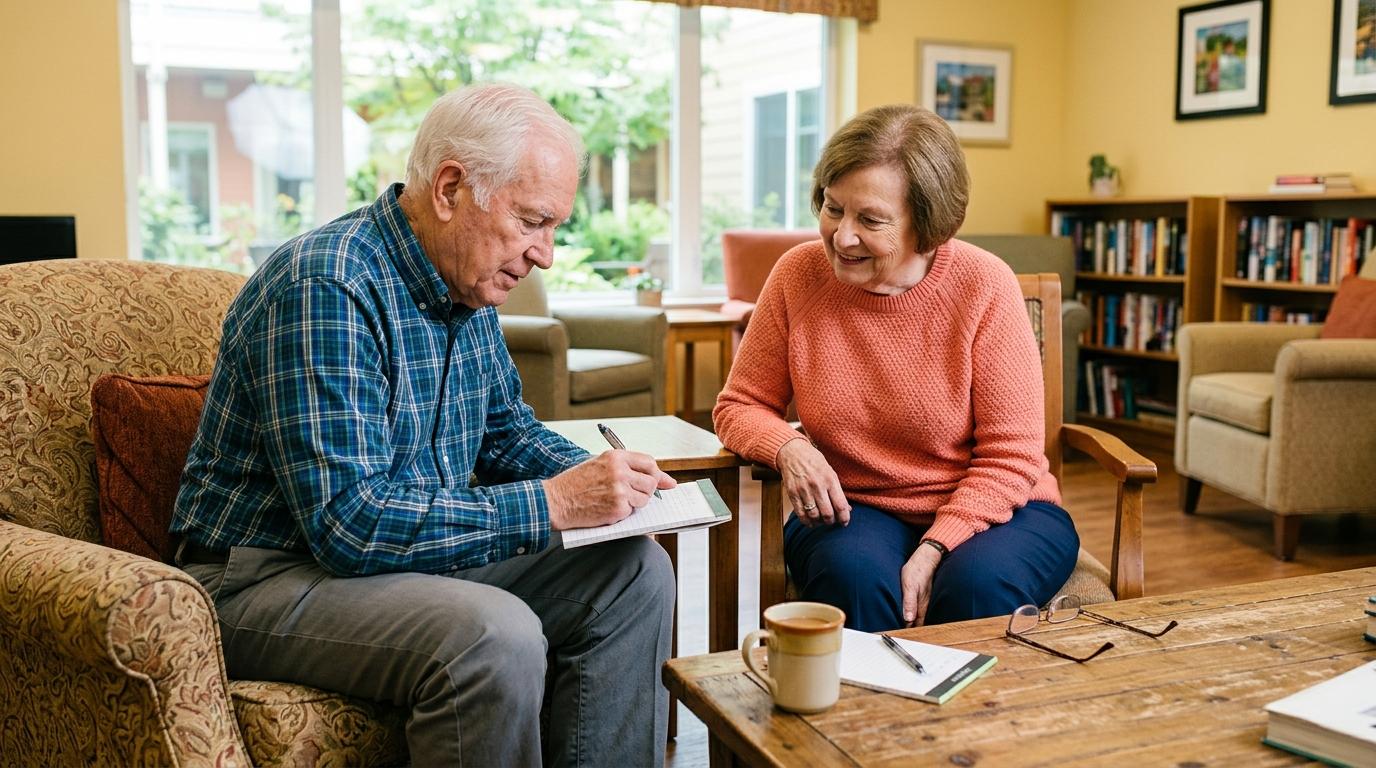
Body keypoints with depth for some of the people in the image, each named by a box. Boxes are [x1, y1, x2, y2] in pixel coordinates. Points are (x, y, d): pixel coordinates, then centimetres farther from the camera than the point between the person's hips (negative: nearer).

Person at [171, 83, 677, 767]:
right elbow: (350, 524, -29)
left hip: (422, 551, 9)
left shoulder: (467, 283, 5)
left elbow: (506, 428, 18)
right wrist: (551, 504, -27)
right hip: (272, 576, -8)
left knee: (634, 571, -2)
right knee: (496, 635, -33)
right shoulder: (325, 288, -24)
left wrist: (593, 477, -3)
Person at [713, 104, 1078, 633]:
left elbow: (1009, 456, -10)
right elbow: (740, 406, 5)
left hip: (988, 510, -1)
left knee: (976, 586, -33)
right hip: (851, 510, 2)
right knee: (856, 575, -31)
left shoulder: (985, 286, -13)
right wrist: (788, 448, -18)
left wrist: (934, 550, -23)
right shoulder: (798, 275, -6)